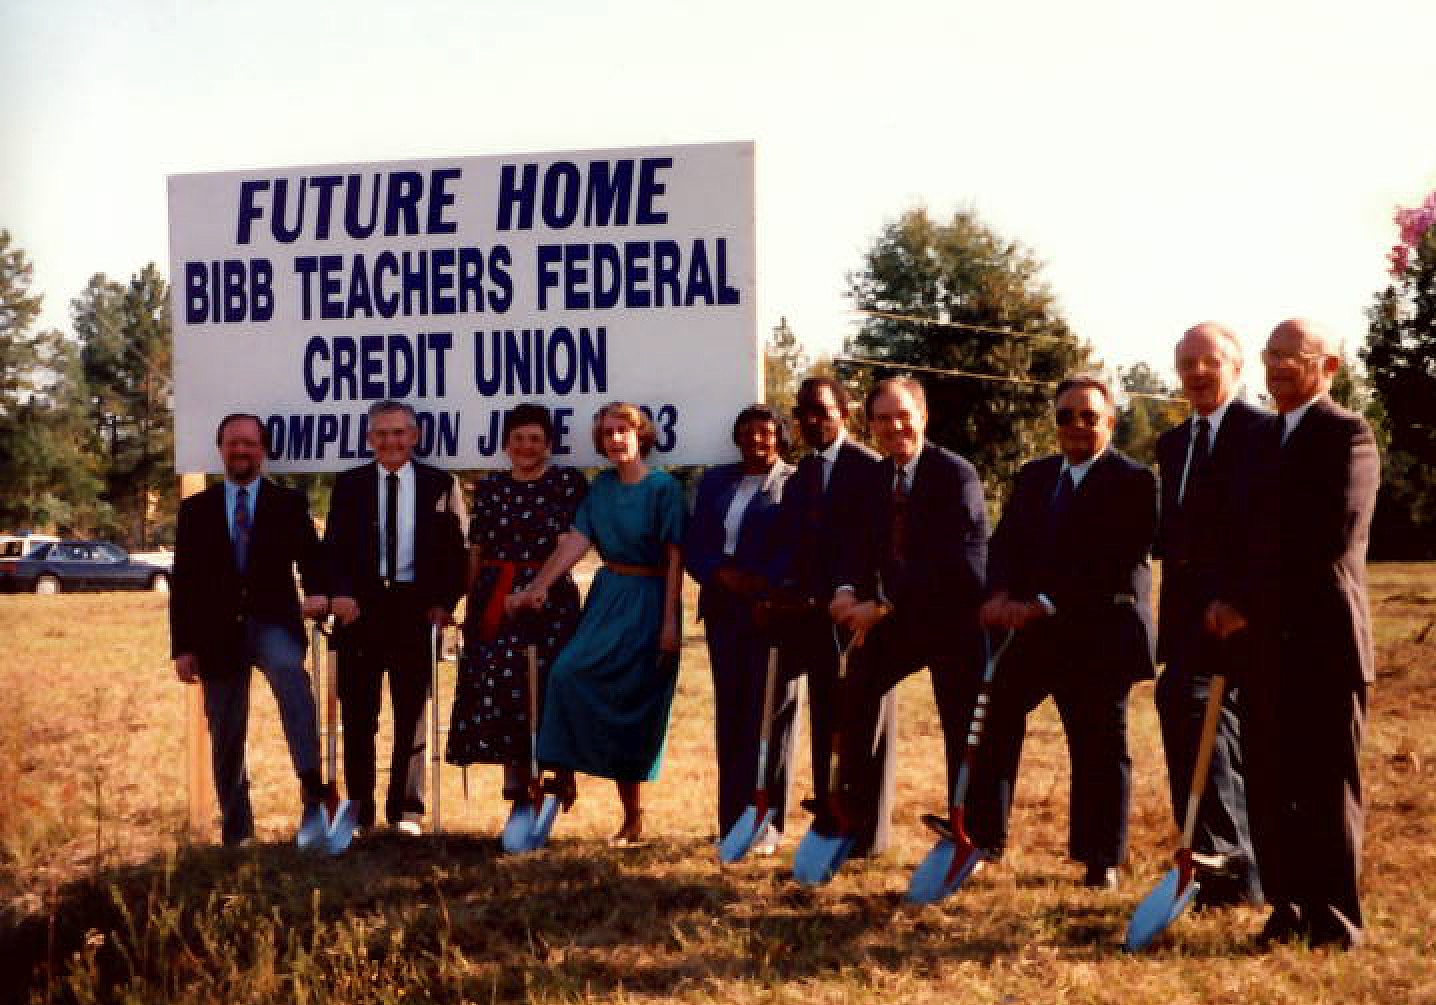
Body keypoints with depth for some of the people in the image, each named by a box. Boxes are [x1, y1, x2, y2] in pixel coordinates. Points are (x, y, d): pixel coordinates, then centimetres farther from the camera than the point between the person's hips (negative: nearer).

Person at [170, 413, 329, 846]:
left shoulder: (289, 503, 7)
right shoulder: (196, 509, 10)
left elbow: (311, 558, 1)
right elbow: (182, 581, 8)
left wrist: (319, 594, -22)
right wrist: (182, 646, 0)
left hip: (272, 624, -2)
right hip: (218, 632, 2)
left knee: (289, 670, -35)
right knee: (226, 739, 7)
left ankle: (312, 786, -41)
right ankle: (236, 834, 19)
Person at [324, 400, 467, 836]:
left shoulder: (439, 484, 4)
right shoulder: (349, 484, 6)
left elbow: (454, 549, 4)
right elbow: (333, 547, 1)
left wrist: (445, 601, -6)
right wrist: (340, 593, -14)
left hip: (416, 607, 0)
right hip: (361, 605, 0)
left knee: (412, 713, 7)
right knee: (357, 713, 5)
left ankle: (405, 809, 16)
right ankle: (358, 810, 14)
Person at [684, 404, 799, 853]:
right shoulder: (716, 480, 15)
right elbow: (694, 545, 10)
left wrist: (767, 595, -18)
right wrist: (724, 575, -8)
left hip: (773, 612, -5)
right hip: (724, 611, 5)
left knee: (769, 712, -2)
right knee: (729, 713, 5)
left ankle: (766, 821, 1)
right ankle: (731, 819, 10)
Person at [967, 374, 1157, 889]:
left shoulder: (1133, 482, -6)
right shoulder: (1034, 476, 16)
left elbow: (1120, 564, -16)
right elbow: (1005, 542, 9)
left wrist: (1045, 604, -21)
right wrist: (1001, 593, -13)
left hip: (1096, 635, -5)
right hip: (1027, 629, 6)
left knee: (1099, 747, 4)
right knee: (994, 724, 3)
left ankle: (1101, 859, 15)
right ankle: (983, 837, 14)